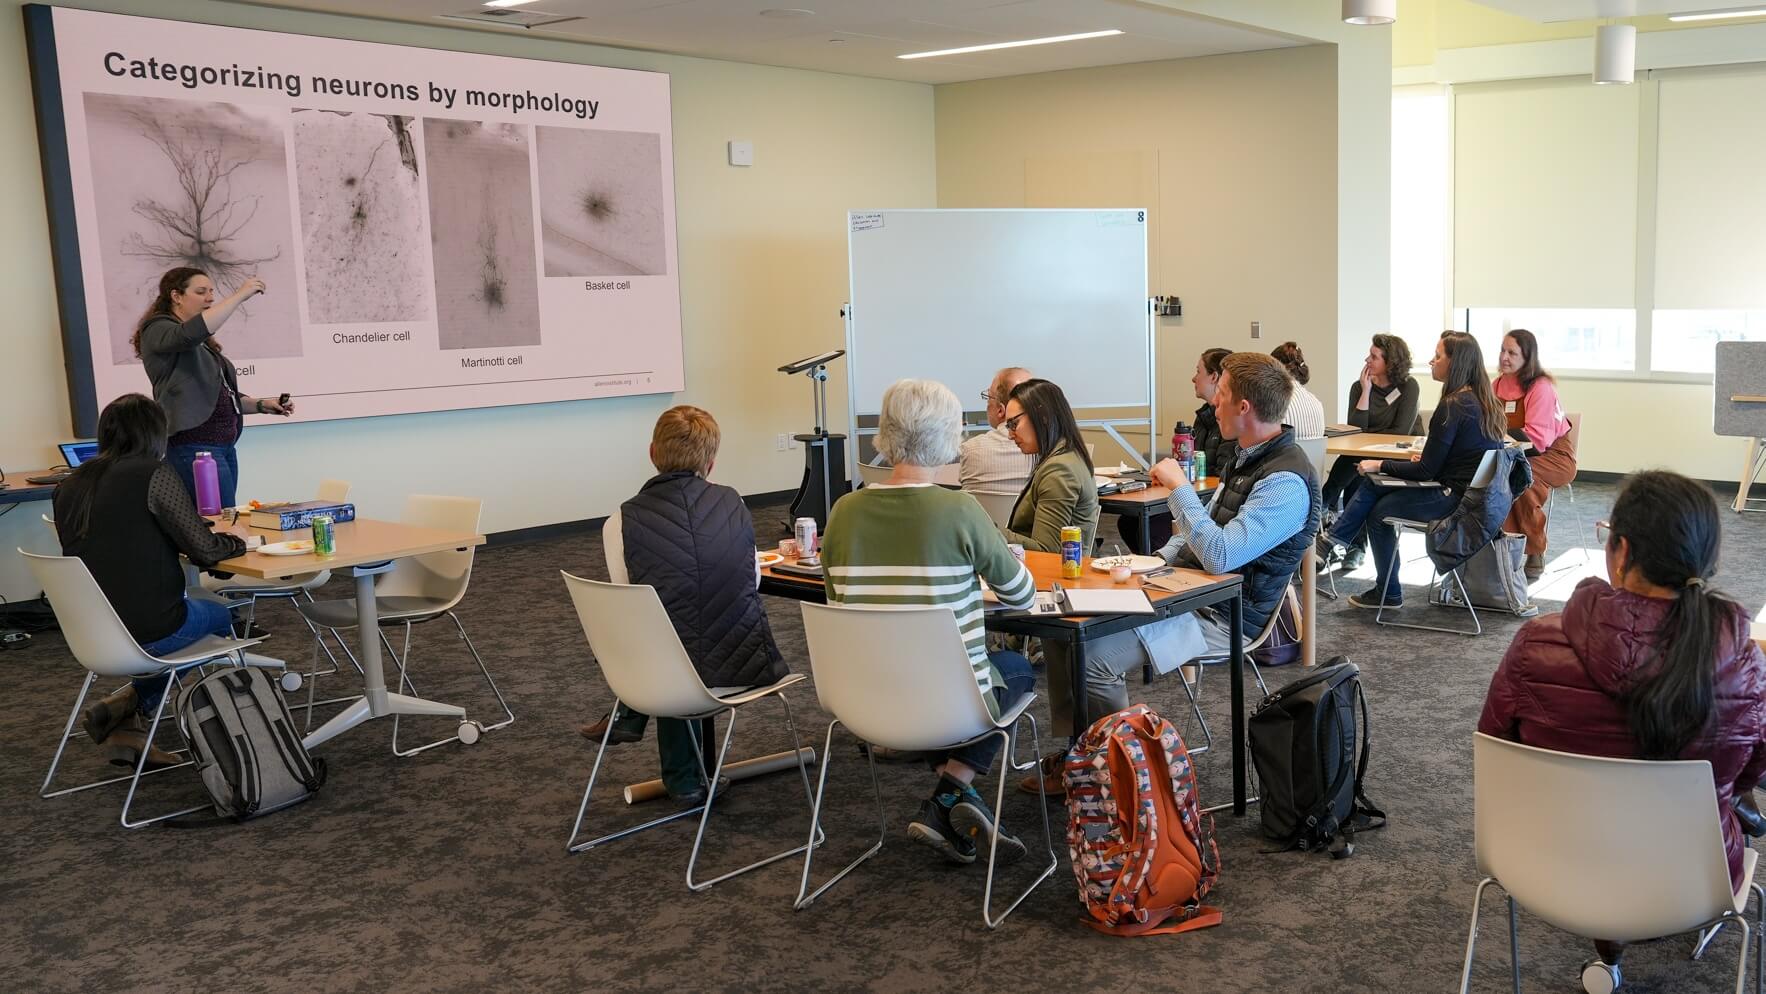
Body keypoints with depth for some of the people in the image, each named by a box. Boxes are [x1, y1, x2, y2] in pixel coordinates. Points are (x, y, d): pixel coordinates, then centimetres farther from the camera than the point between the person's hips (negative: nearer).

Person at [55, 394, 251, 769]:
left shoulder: (71, 485, 6)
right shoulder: (153, 474, -14)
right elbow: (204, 549, -12)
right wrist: (235, 542, 8)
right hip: (148, 631, -6)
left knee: (195, 609, 32)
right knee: (220, 615, 25)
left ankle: (126, 726, 19)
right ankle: (131, 706, 12)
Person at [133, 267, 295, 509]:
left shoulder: (204, 344, 24)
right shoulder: (157, 330, -1)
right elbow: (193, 332, -24)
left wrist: (262, 404, 11)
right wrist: (239, 295, -20)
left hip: (224, 447, 8)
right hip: (194, 446, -8)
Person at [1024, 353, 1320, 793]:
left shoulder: (1286, 481, -22)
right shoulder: (1245, 455, 10)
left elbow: (1220, 556, -30)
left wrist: (1179, 486, -21)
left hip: (1222, 617, -10)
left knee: (1094, 657, -24)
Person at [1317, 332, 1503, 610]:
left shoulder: (1452, 406, -20)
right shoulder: (1482, 401, 7)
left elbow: (1426, 471, -17)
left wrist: (1380, 465, -6)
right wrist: (1426, 458, 8)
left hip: (1456, 498, -9)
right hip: (1477, 491, 9)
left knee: (1379, 510, 10)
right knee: (1371, 487, 11)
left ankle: (1388, 593, 22)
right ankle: (1332, 542, 12)